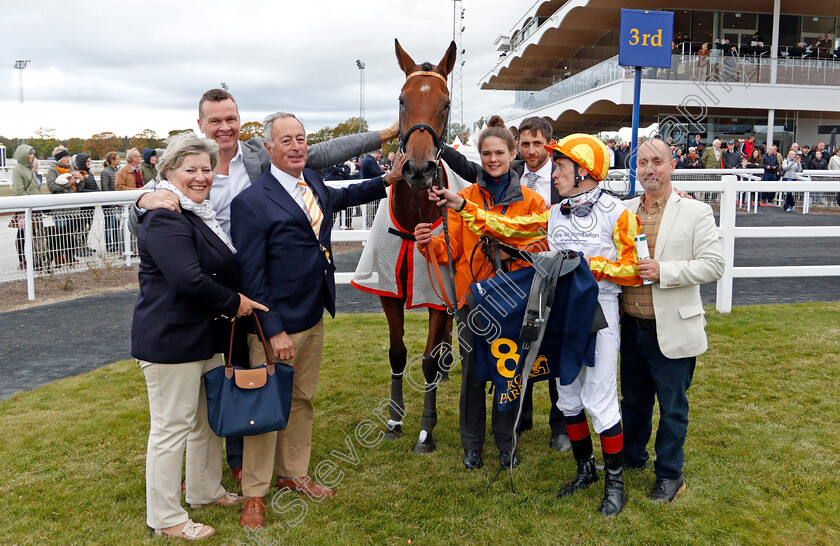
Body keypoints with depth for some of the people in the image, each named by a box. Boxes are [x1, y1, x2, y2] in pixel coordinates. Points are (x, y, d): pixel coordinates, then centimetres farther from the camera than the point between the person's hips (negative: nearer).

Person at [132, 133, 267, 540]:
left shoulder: (201, 213, 15)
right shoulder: (165, 219, -17)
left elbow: (223, 269, 26)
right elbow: (189, 280, -27)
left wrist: (235, 303, 11)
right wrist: (234, 302, -15)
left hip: (205, 338, 10)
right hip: (171, 341, -10)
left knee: (207, 421, 20)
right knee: (171, 429, 2)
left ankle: (205, 491, 39)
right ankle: (165, 518, 16)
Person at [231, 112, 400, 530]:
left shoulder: (313, 182, 6)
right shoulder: (251, 202, -17)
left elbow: (341, 196, 31)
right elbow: (251, 276, -18)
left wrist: (386, 180, 27)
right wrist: (275, 331, -20)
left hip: (314, 318, 8)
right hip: (276, 326, -7)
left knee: (302, 400, 19)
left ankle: (293, 474, 37)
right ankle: (254, 494, 21)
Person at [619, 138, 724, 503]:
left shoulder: (695, 212, -6)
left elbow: (714, 265, -12)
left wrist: (663, 271, -22)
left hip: (671, 331, -4)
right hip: (632, 328, 5)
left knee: (672, 407, 8)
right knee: (633, 400, 19)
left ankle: (669, 474, 26)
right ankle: (632, 457, 39)